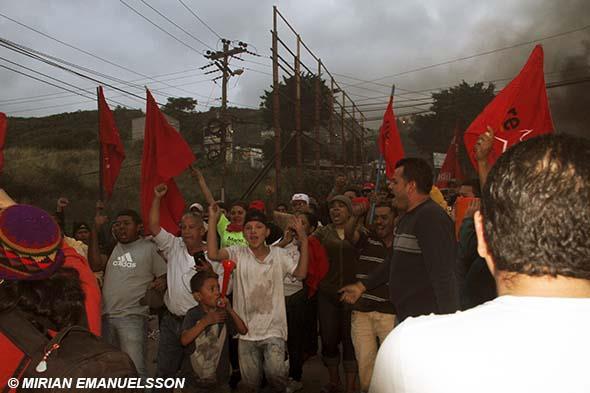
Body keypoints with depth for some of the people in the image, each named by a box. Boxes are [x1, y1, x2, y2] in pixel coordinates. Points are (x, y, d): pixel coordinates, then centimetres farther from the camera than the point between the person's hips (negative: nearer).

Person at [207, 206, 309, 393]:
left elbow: (301, 273, -9)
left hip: (273, 330, -1)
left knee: (275, 372, -18)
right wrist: (213, 219, -20)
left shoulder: (280, 254, 0)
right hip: (246, 331, 1)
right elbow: (213, 254, -18)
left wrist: (304, 240, -15)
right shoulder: (238, 253, -3)